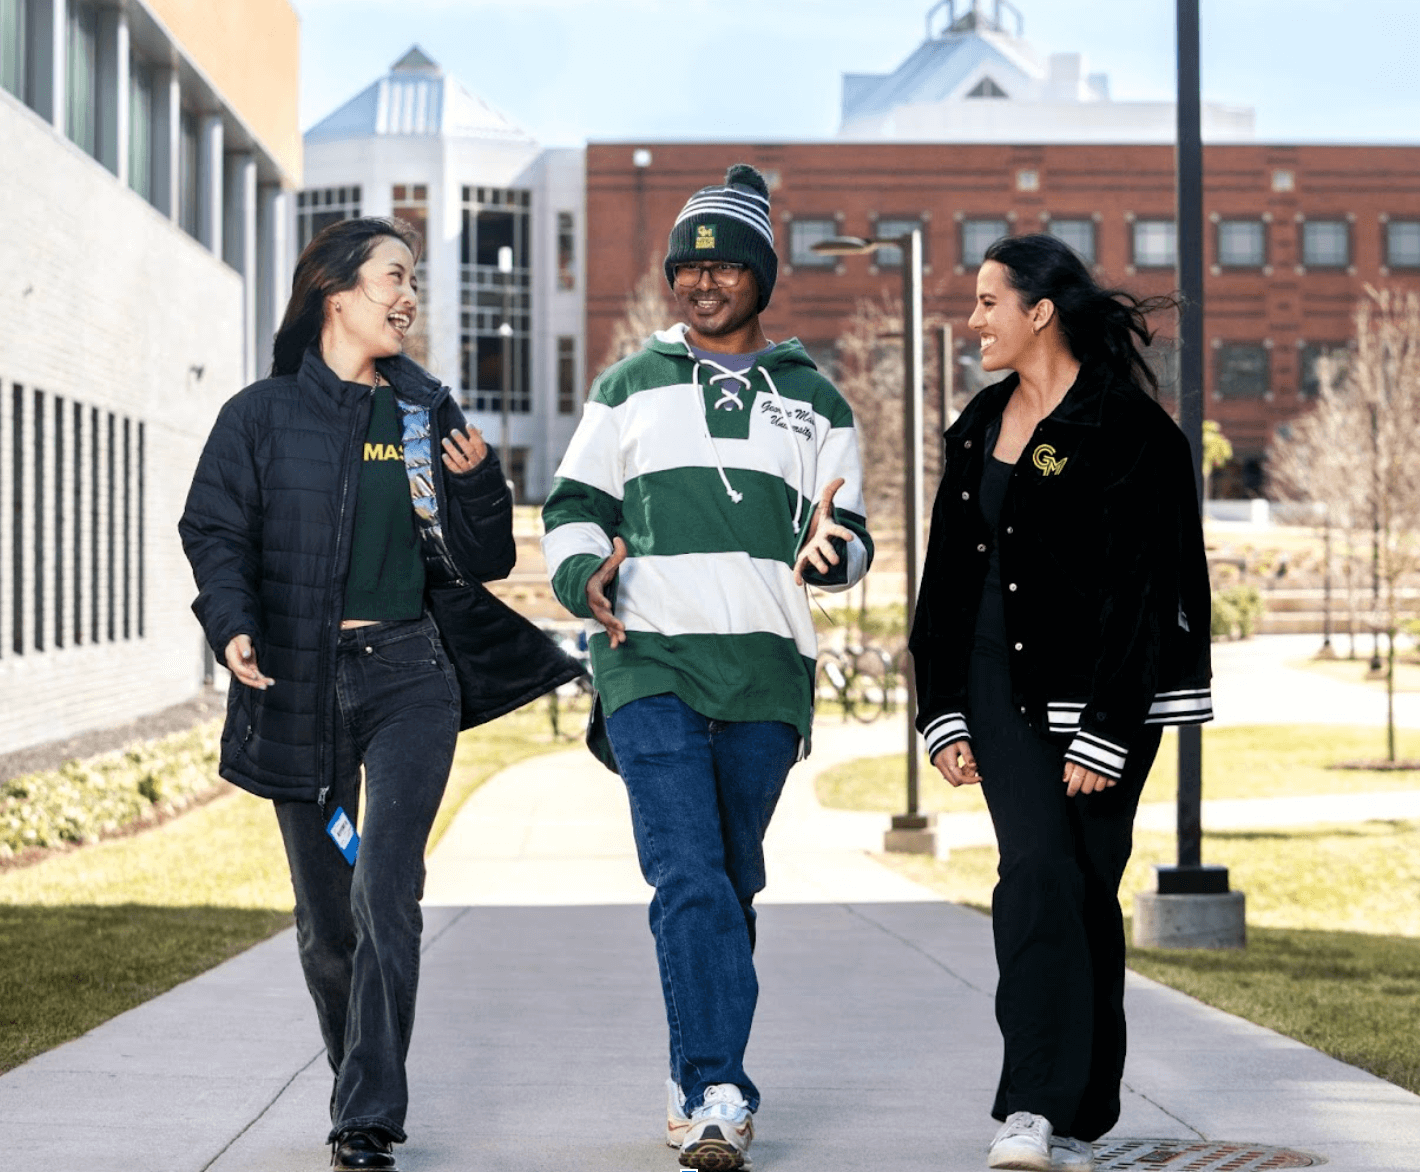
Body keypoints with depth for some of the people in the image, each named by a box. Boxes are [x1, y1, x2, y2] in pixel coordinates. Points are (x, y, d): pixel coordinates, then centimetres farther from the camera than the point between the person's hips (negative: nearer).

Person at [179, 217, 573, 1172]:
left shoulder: (428, 414, 9)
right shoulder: (263, 415, 4)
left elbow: (483, 561, 11)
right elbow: (216, 531, -1)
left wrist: (476, 479, -7)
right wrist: (233, 624, -18)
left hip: (407, 675, 0)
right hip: (299, 687, 0)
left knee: (384, 893, -14)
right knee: (326, 916, 7)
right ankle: (362, 1086, 28)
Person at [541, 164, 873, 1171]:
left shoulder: (814, 400, 15)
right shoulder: (629, 387, 14)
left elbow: (852, 538, 15)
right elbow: (575, 503, 15)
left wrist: (831, 550, -10)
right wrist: (583, 573, -7)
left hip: (768, 669, 2)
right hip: (650, 661, -2)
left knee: (732, 884, 9)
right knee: (689, 880, -15)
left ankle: (699, 1079, 22)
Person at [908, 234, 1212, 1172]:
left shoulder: (1127, 428, -9)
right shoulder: (982, 427, 11)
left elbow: (1141, 592, -13)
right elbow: (948, 577, 15)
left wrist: (1103, 733, -17)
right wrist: (946, 716, 9)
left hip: (1107, 695, -4)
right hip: (1004, 686, 4)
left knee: (1086, 890, 1)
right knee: (1039, 872, -12)